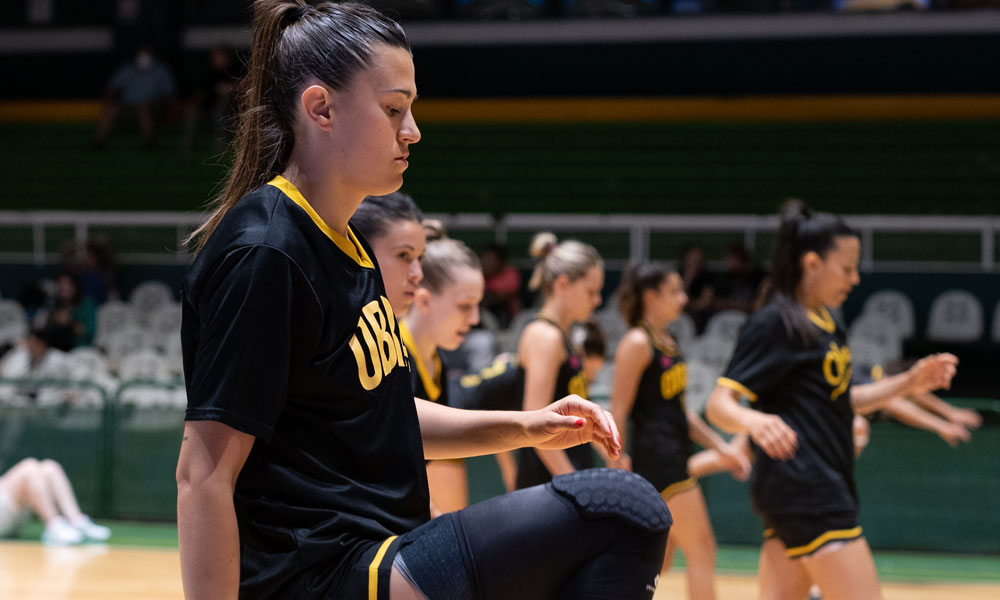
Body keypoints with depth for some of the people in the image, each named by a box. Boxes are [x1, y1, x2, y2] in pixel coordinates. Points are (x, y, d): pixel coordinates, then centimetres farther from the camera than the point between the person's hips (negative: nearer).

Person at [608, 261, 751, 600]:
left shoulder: (667, 343, 16)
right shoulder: (637, 343, -12)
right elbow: (618, 411, -15)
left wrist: (720, 448, 18)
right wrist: (618, 469, -17)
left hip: (675, 457, 9)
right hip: (657, 457, -9)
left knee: (660, 561, 10)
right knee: (702, 550, -5)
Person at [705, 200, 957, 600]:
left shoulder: (825, 324, 16)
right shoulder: (775, 324, -12)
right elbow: (719, 405, -18)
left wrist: (907, 384, 16)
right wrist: (755, 421, -40)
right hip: (803, 488, -9)